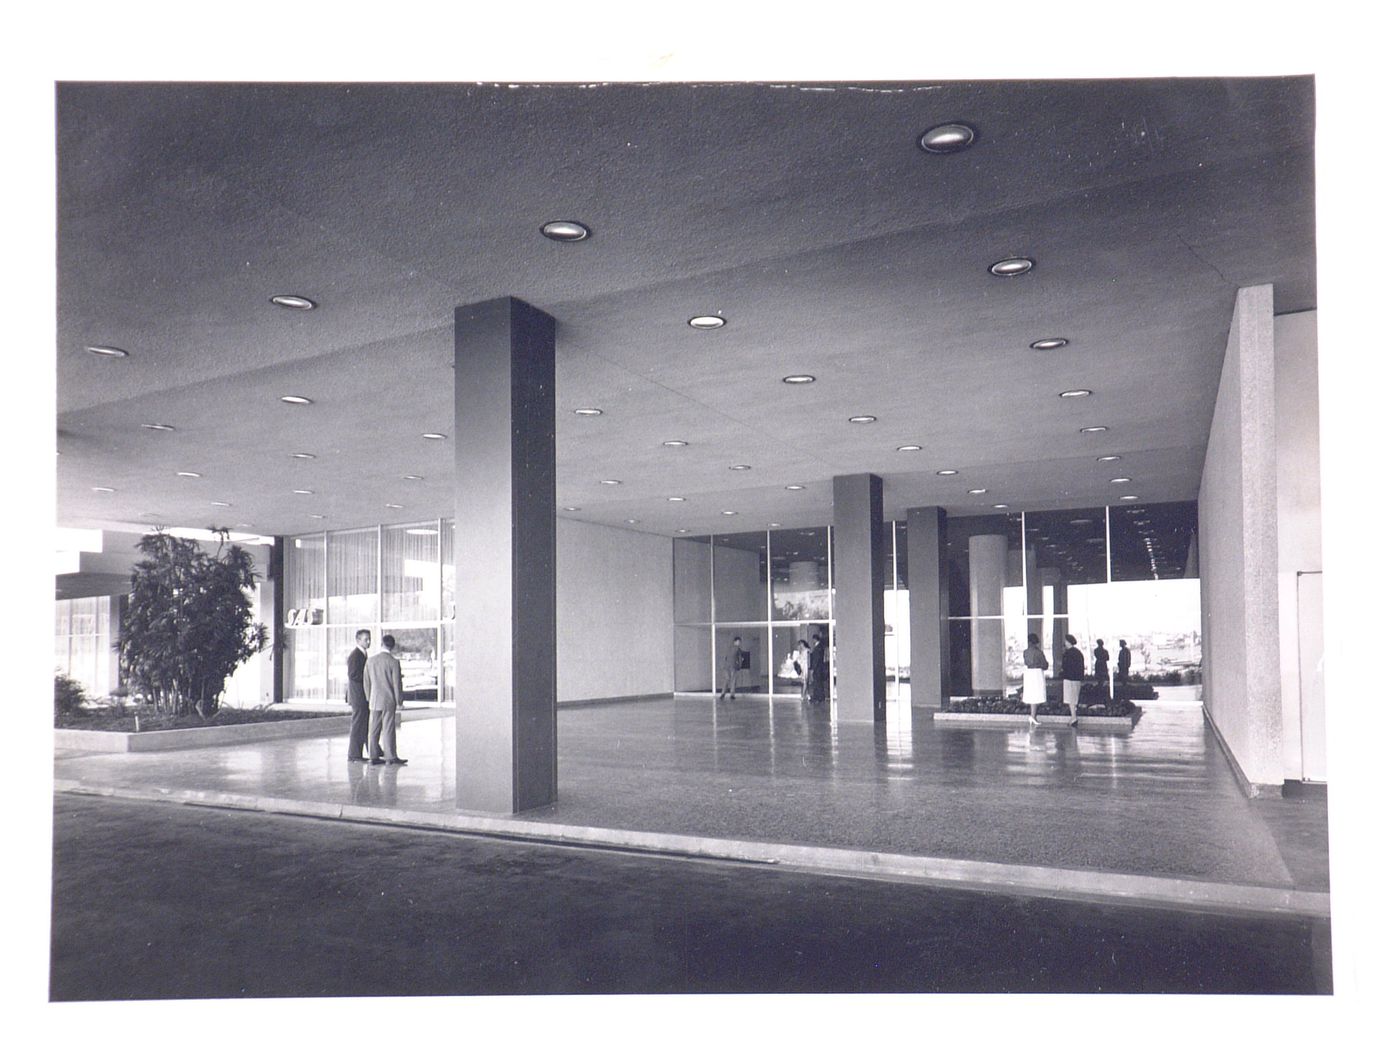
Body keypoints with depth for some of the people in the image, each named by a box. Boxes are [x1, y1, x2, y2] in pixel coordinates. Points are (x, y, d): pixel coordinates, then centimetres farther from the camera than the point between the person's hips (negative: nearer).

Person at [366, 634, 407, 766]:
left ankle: (374, 757, 11)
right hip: (389, 701, -5)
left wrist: (370, 698, 17)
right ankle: (391, 757, 0)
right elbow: (397, 683, -11)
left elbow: (367, 682, 8)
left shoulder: (370, 660, 3)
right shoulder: (393, 662, -12)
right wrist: (399, 701, -2)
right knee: (389, 729, -2)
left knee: (374, 729, 8)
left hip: (374, 700, 5)